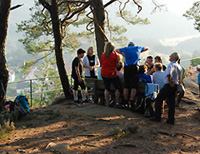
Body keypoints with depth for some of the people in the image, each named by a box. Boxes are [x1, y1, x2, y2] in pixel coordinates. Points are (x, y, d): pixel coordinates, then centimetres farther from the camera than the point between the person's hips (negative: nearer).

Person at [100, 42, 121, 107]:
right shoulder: (114, 55, -8)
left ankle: (107, 103, 8)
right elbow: (117, 65, -5)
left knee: (107, 88, 10)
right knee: (117, 88, 6)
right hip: (112, 74, -4)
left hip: (104, 74, 4)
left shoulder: (103, 55, 1)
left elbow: (101, 64, 11)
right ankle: (117, 102, 1)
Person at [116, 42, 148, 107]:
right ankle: (132, 102, -8)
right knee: (133, 87, -4)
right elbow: (146, 48, 35)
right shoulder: (138, 48, 16)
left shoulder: (125, 49, 16)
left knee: (126, 86, 7)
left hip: (126, 67, 2)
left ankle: (126, 102, 10)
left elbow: (117, 50, 33)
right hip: (134, 67, -2)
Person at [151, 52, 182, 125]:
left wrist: (170, 82, -22)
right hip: (175, 86, 8)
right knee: (171, 102, 11)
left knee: (158, 100, 3)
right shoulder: (179, 67, 12)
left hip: (168, 85, -8)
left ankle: (157, 117, 3)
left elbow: (169, 74, -34)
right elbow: (179, 78, 22)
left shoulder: (171, 65, -16)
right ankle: (171, 120, 11)